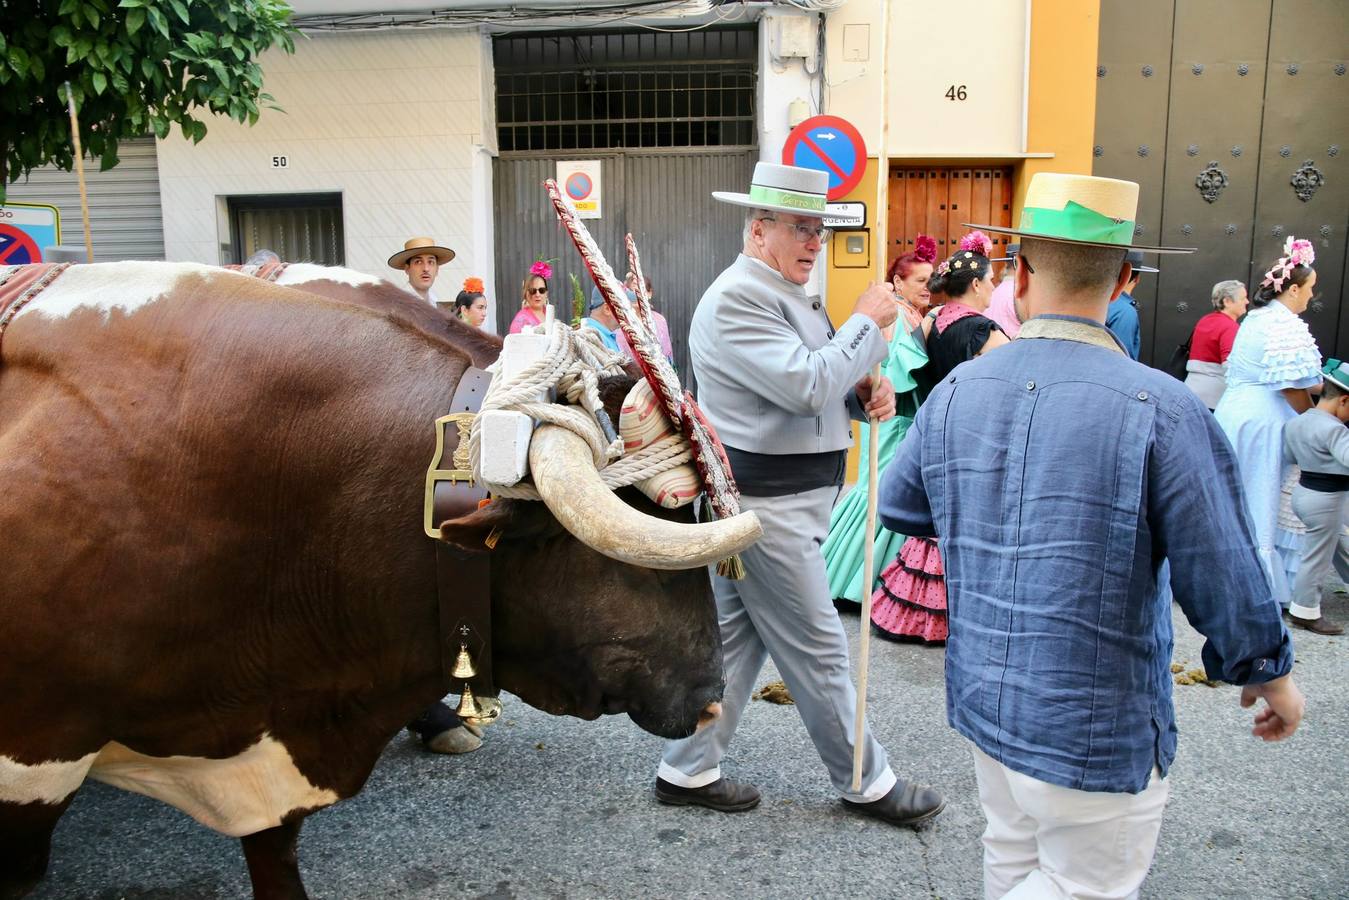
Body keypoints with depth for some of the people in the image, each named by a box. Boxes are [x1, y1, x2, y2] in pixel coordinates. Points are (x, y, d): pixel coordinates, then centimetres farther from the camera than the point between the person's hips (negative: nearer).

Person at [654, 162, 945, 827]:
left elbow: (820, 389, 22)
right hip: (765, 505, -10)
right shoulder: (737, 299, -16)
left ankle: (687, 771, 26)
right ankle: (865, 782, 19)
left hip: (774, 502, 10)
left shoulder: (786, 296, 17)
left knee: (736, 640, 15)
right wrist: (868, 322, -14)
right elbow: (805, 385, -26)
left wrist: (865, 393, 0)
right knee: (817, 649, 3)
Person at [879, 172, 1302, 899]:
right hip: (1096, 724, -6)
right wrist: (1270, 673, 3)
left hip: (984, 695, 6)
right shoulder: (1161, 410, -21)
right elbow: (1221, 573, -15)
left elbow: (896, 505, 8)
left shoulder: (955, 390, -5)